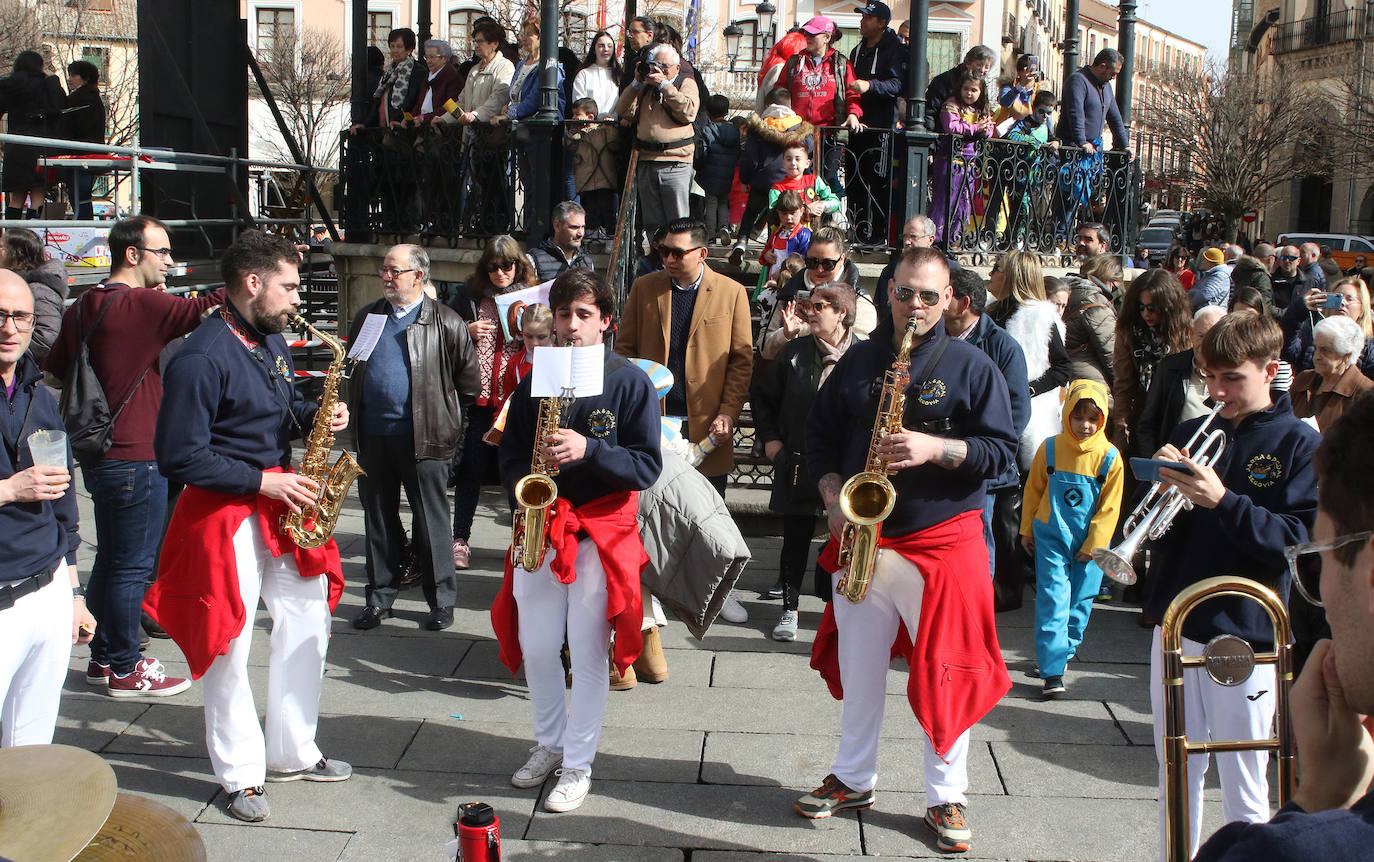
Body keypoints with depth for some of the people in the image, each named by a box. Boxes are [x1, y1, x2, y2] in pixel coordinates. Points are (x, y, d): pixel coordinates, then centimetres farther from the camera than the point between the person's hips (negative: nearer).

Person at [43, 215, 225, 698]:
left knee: (110, 560, 18)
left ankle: (103, 659, 27)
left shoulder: (81, 309, 10)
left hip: (97, 454, 9)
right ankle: (125, 671, 9)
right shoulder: (142, 304, -16)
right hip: (136, 457, -9)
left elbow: (52, 374, 14)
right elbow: (200, 311, -24)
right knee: (132, 566, 1)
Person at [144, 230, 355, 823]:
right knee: (229, 643, 1)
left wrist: (314, 416, 2)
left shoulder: (272, 340, 9)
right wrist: (263, 481, -20)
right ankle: (241, 774, 16)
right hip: (226, 513, -9)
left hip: (282, 502, 9)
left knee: (307, 622, 14)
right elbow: (180, 457, -21)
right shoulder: (201, 358, -19)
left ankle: (293, 753, 29)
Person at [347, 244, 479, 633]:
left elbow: (468, 380, 2)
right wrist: (354, 419, 15)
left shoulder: (445, 322, -2)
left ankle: (442, 600, 12)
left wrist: (451, 425, 3)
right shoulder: (368, 317, 13)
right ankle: (380, 596, 22)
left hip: (425, 439, -5)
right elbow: (351, 372, 23)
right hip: (373, 437, 5)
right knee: (378, 519, 11)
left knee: (432, 521, 2)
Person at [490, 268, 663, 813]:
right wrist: (524, 479, -10)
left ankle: (578, 764, 14)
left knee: (588, 651, 0)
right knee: (535, 647, 9)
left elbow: (648, 465, -9)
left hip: (601, 529, -4)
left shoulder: (629, 381, -5)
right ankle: (550, 741, 31)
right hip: (540, 525, 4)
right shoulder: (535, 381, 7)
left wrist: (588, 448, -23)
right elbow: (510, 456, 13)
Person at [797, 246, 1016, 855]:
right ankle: (853, 780, 30)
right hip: (862, 535, 3)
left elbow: (1002, 450, -4)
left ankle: (947, 799, 16)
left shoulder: (972, 366, -1)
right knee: (858, 666, 13)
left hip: (944, 538, -3)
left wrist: (936, 449, -20)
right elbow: (820, 433, 13)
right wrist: (833, 494, -3)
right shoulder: (858, 361, 8)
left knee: (946, 672, 1)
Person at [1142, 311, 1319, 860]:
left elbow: (1300, 539, -15)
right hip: (1176, 629, 4)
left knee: (1243, 791, 3)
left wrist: (1222, 501, -25)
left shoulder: (1299, 444, -4)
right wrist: (1161, 482, -10)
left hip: (1244, 637, -4)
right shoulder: (1191, 434, 9)